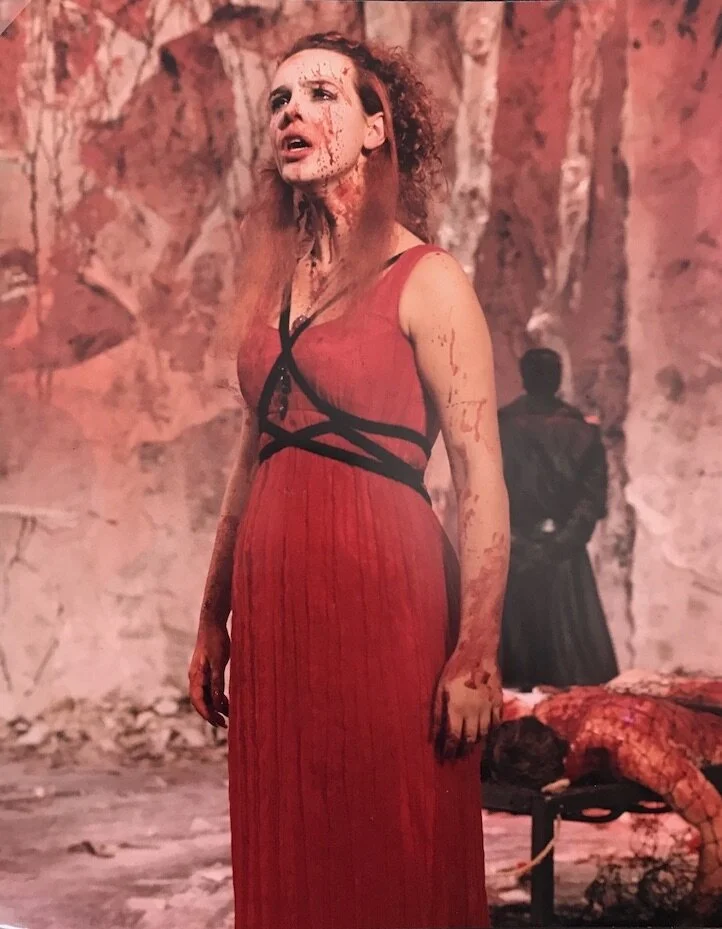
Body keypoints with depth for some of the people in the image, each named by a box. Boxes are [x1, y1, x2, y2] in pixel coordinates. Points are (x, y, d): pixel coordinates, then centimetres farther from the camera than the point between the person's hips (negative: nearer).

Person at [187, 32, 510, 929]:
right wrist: (213, 618, 15)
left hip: (382, 595, -6)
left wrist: (474, 654, -16)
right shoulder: (276, 281, 13)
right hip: (274, 602, 6)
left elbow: (481, 482, -9)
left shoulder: (426, 281, -5)